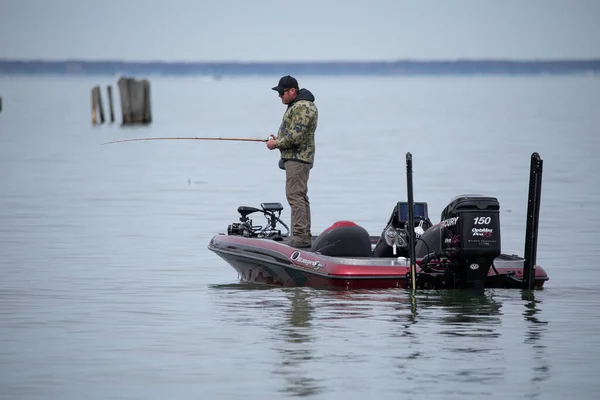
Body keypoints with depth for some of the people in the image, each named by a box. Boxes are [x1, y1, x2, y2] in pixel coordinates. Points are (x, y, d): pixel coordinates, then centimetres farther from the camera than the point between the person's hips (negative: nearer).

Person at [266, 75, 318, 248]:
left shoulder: (302, 107, -17)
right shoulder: (296, 105, 19)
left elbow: (295, 137, -23)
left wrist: (276, 144, -10)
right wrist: (279, 139, 11)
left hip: (298, 158, -12)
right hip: (296, 158, 12)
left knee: (295, 195, -15)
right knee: (300, 196, 13)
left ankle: (300, 237, -19)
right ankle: (305, 237, 17)